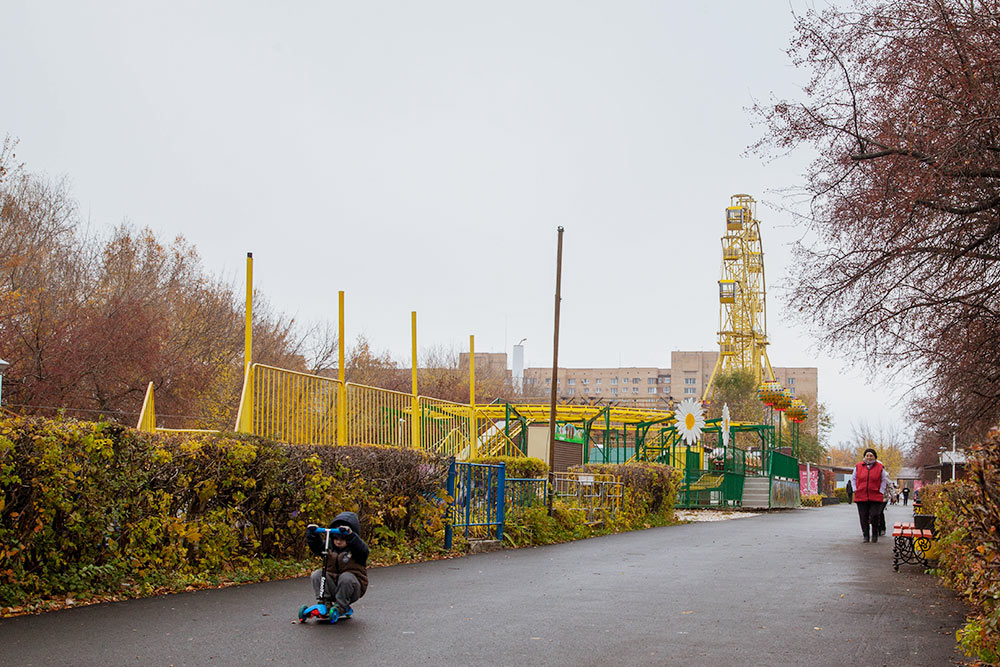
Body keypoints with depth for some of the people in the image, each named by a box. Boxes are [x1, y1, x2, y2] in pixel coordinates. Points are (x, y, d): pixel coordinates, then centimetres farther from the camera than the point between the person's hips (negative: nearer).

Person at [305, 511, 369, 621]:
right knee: (317, 574, -18)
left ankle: (341, 607, -20)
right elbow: (317, 546, -7)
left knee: (346, 577, -35)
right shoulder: (330, 546, 6)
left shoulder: (355, 548, -8)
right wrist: (313, 535, -29)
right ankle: (324, 603, -18)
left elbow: (362, 549, -32)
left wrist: (349, 535, -49)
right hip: (332, 586, 4)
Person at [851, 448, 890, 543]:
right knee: (863, 517, 1)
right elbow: (853, 478, 17)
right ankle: (866, 535, 11)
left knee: (874, 516, -8)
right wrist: (855, 490, 6)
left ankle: (875, 534, 12)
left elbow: (884, 480, 11)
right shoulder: (858, 467, 7)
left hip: (875, 496, -2)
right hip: (861, 496, 2)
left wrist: (881, 492, 2)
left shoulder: (880, 467, 4)